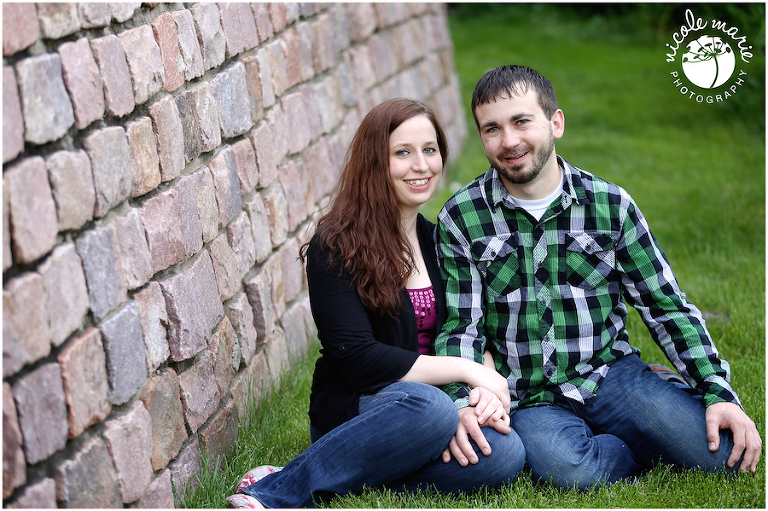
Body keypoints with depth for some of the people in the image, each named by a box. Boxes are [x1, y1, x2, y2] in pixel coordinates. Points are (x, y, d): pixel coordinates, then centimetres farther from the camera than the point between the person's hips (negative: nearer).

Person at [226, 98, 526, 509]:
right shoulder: (336, 247, -6)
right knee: (427, 405, -38)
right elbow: (357, 358, -14)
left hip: (428, 405, 5)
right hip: (349, 411, -5)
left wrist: (487, 390, -14)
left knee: (505, 455, -27)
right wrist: (467, 371, -15)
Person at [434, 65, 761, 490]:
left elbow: (666, 306, 5)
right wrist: (461, 405, -22)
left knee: (723, 453, -21)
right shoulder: (460, 218, -1)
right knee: (568, 469, -35)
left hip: (611, 374, 1)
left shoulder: (610, 204, 2)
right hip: (527, 400, -1)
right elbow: (460, 325, -3)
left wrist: (719, 393, -6)